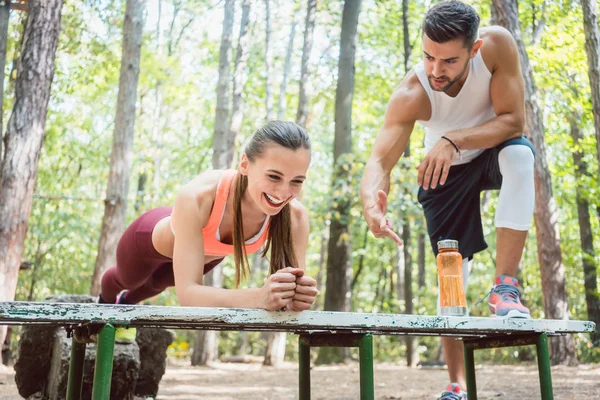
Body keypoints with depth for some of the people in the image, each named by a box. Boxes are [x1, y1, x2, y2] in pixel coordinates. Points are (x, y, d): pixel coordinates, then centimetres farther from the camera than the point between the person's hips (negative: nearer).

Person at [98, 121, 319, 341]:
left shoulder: (295, 217, -38)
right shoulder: (196, 197, -48)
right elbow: (187, 292, -50)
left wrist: (296, 295, -58)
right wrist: (260, 297, -66)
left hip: (210, 252, 3)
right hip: (152, 237, -3)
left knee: (160, 282, 36)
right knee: (128, 280, 32)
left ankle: (126, 302, 72)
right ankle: (105, 301, 70)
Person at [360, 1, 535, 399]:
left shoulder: (498, 45, -30)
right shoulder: (411, 95, -32)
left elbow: (513, 121, -30)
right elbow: (380, 160, -39)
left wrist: (454, 140, -46)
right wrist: (372, 199, -62)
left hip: (494, 146, 1)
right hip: (445, 171, 0)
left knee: (521, 155, -37)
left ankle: (506, 286, -29)